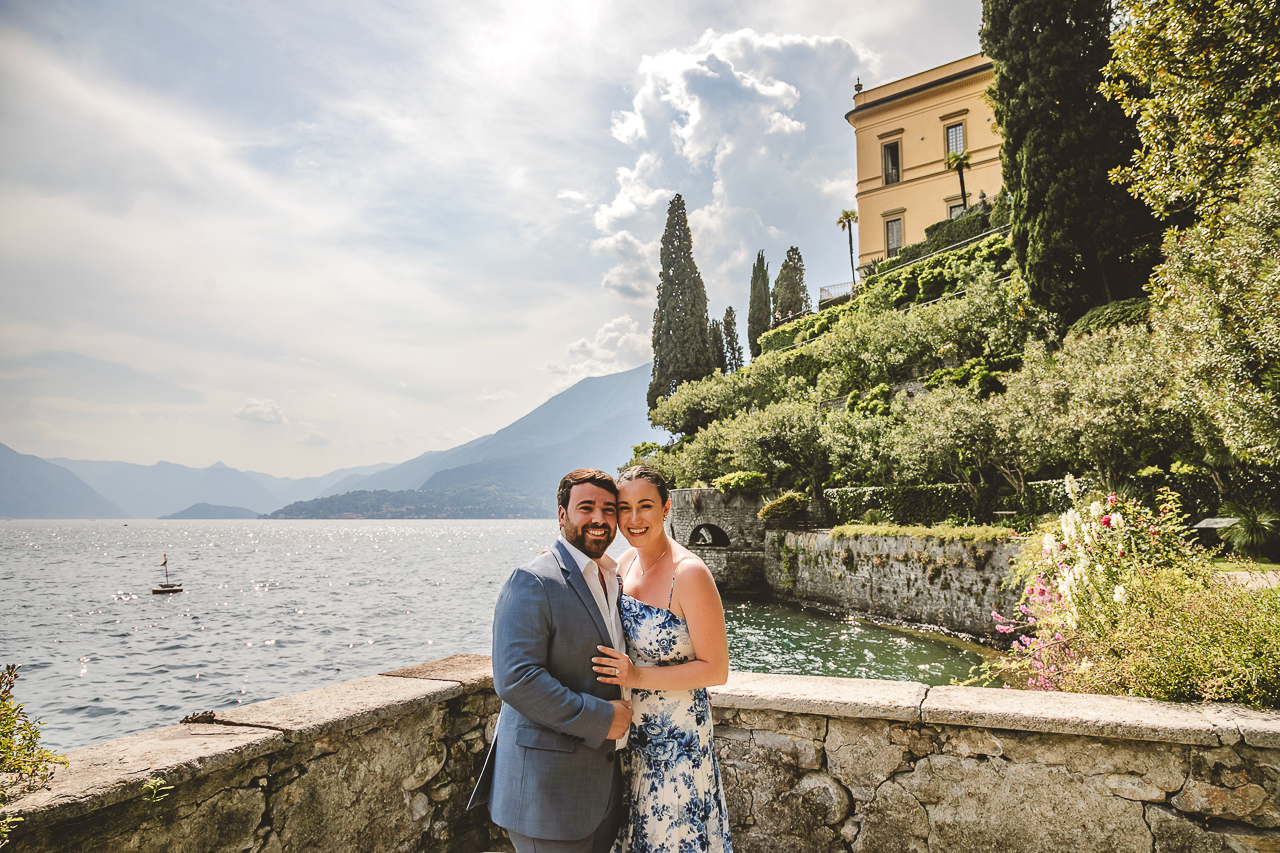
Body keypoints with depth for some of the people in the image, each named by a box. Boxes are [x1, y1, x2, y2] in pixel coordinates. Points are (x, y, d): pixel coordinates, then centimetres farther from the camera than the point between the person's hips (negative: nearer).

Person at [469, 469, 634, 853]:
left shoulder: (612, 582, 11)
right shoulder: (533, 582, -17)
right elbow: (515, 680, -25)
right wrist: (601, 718, -21)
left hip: (601, 778, 8)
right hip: (547, 783, -8)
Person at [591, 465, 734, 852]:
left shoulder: (689, 573, -21)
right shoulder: (626, 562, 0)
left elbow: (715, 670, -17)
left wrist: (639, 677, -25)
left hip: (675, 737, -6)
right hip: (628, 730, 7)